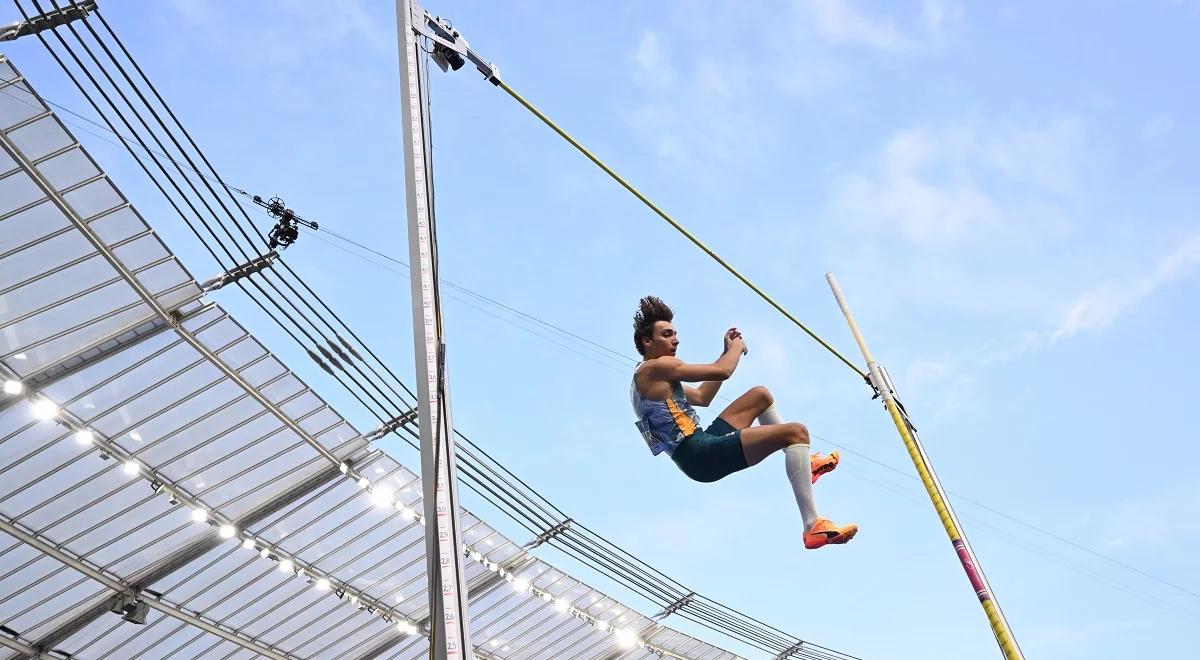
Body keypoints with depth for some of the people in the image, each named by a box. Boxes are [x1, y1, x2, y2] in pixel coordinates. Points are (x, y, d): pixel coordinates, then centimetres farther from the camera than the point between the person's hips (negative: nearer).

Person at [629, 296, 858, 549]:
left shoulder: (648, 379, 21)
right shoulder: (656, 367, -11)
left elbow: (701, 397, 27)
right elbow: (722, 372, -15)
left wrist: (727, 352, 22)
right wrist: (737, 348, 6)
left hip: (699, 449, 11)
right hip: (701, 455, -11)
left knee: (760, 394, 26)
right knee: (795, 432, -21)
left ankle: (805, 462, 30)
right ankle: (813, 526, -28)